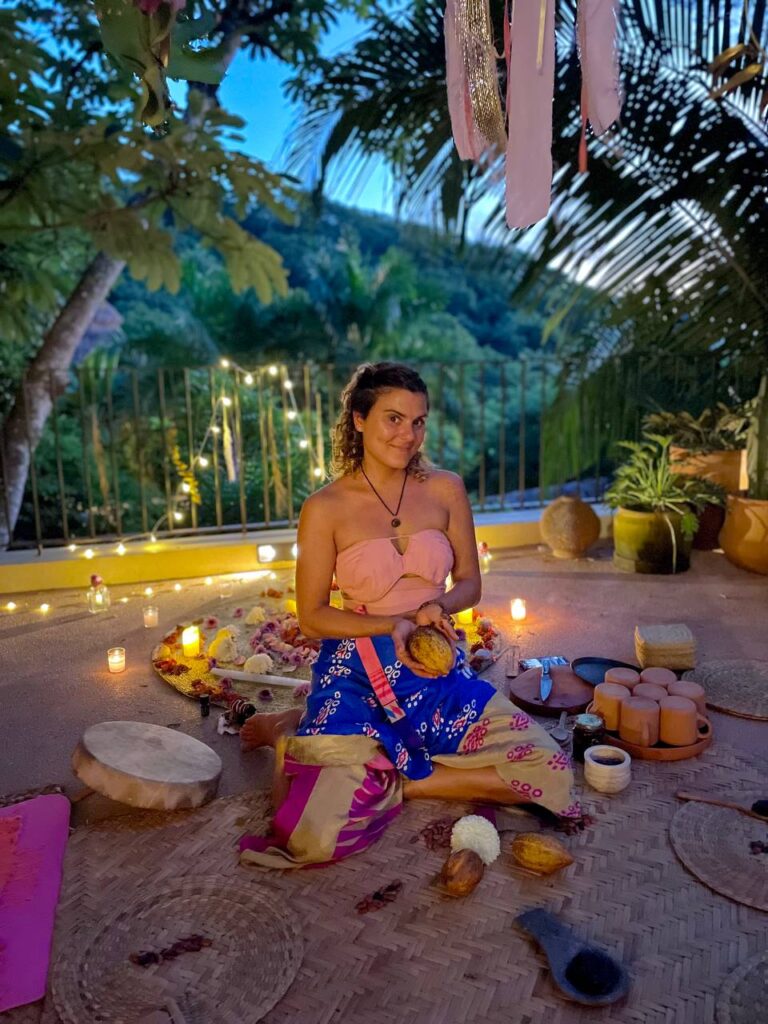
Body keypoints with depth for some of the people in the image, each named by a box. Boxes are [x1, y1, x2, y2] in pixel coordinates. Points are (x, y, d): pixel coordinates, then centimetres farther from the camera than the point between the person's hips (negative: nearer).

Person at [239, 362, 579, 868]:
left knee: (553, 773, -11)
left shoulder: (446, 489, 1)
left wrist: (436, 608, -14)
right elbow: (312, 617, -4)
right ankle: (303, 733, 11)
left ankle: (389, 781, 1)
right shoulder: (325, 508, -7)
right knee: (315, 837, -21)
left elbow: (469, 583, 9)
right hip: (357, 675, -4)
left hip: (439, 672, 4)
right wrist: (394, 625, -17)